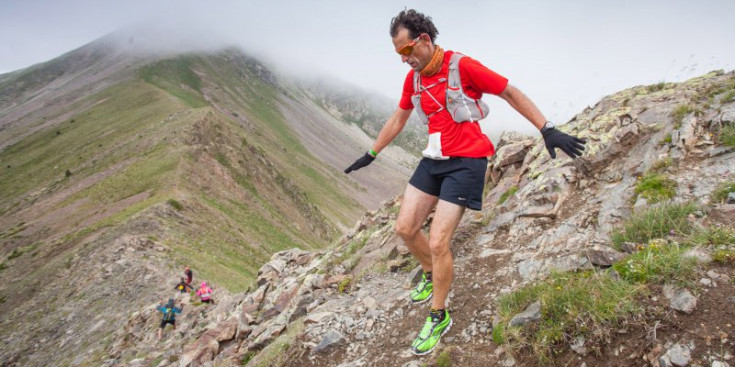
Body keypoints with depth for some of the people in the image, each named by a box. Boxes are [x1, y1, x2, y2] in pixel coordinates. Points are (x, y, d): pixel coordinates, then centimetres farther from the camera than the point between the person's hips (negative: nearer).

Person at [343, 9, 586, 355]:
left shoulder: (462, 66, -14)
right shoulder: (413, 77, 6)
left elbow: (511, 93, -8)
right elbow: (397, 119, 20)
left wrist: (548, 130, -13)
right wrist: (371, 154, 26)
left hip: (465, 161, -7)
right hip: (433, 159, 7)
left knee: (437, 243, -9)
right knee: (405, 228, 6)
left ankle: (439, 318, 11)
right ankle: (430, 275, 36)